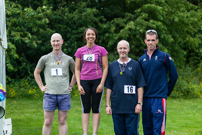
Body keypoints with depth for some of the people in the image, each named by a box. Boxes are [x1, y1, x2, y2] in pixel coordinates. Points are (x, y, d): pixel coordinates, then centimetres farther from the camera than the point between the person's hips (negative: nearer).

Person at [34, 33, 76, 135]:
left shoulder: (68, 59, 7)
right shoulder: (45, 59, 5)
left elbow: (76, 73, 21)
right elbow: (36, 73, 17)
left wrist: (71, 86, 11)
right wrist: (41, 86, 8)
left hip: (64, 94, 1)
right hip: (49, 94, -1)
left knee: (62, 121, 5)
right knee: (48, 122, 2)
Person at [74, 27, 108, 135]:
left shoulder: (101, 50, 3)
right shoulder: (80, 51, 7)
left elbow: (105, 68, 2)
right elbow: (77, 69, 9)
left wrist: (101, 84, -6)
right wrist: (79, 85, -1)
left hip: (97, 81, -1)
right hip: (84, 81, 1)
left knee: (96, 108, 0)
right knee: (85, 108, 2)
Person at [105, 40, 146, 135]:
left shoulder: (135, 65, 4)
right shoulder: (112, 66, 10)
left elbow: (140, 86, 2)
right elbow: (108, 87, 11)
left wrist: (139, 103, -6)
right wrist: (107, 105, 5)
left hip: (132, 108, -2)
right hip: (116, 107, 2)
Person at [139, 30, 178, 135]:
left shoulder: (164, 57, -1)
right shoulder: (142, 59, 11)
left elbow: (174, 76, 4)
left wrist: (168, 91, 8)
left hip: (159, 97, -4)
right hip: (145, 98, 5)